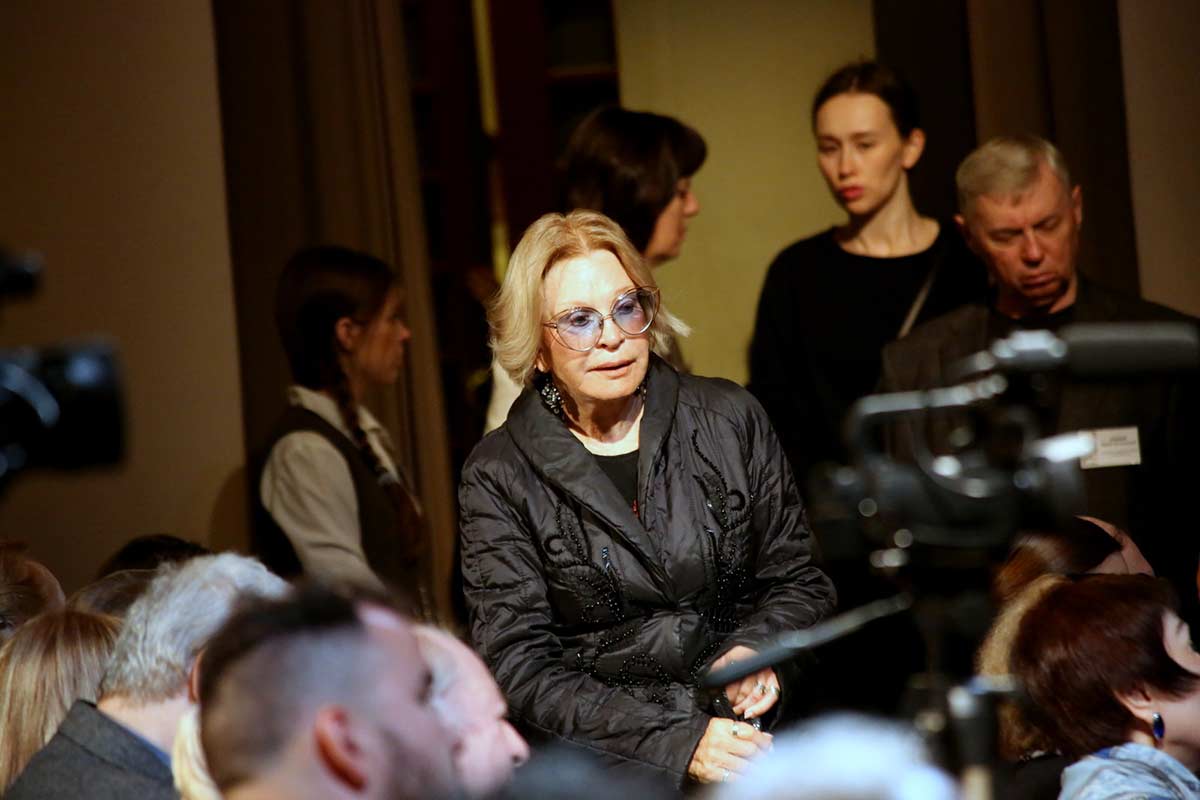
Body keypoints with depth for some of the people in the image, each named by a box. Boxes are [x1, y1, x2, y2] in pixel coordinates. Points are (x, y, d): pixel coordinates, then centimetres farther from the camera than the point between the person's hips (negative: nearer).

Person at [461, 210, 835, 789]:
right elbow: (520, 669, -4)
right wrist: (677, 743, -15)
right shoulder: (500, 477, 1)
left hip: (748, 735, 1)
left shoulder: (730, 420, 9)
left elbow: (798, 581, 16)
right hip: (598, 759, -1)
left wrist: (754, 650, -7)